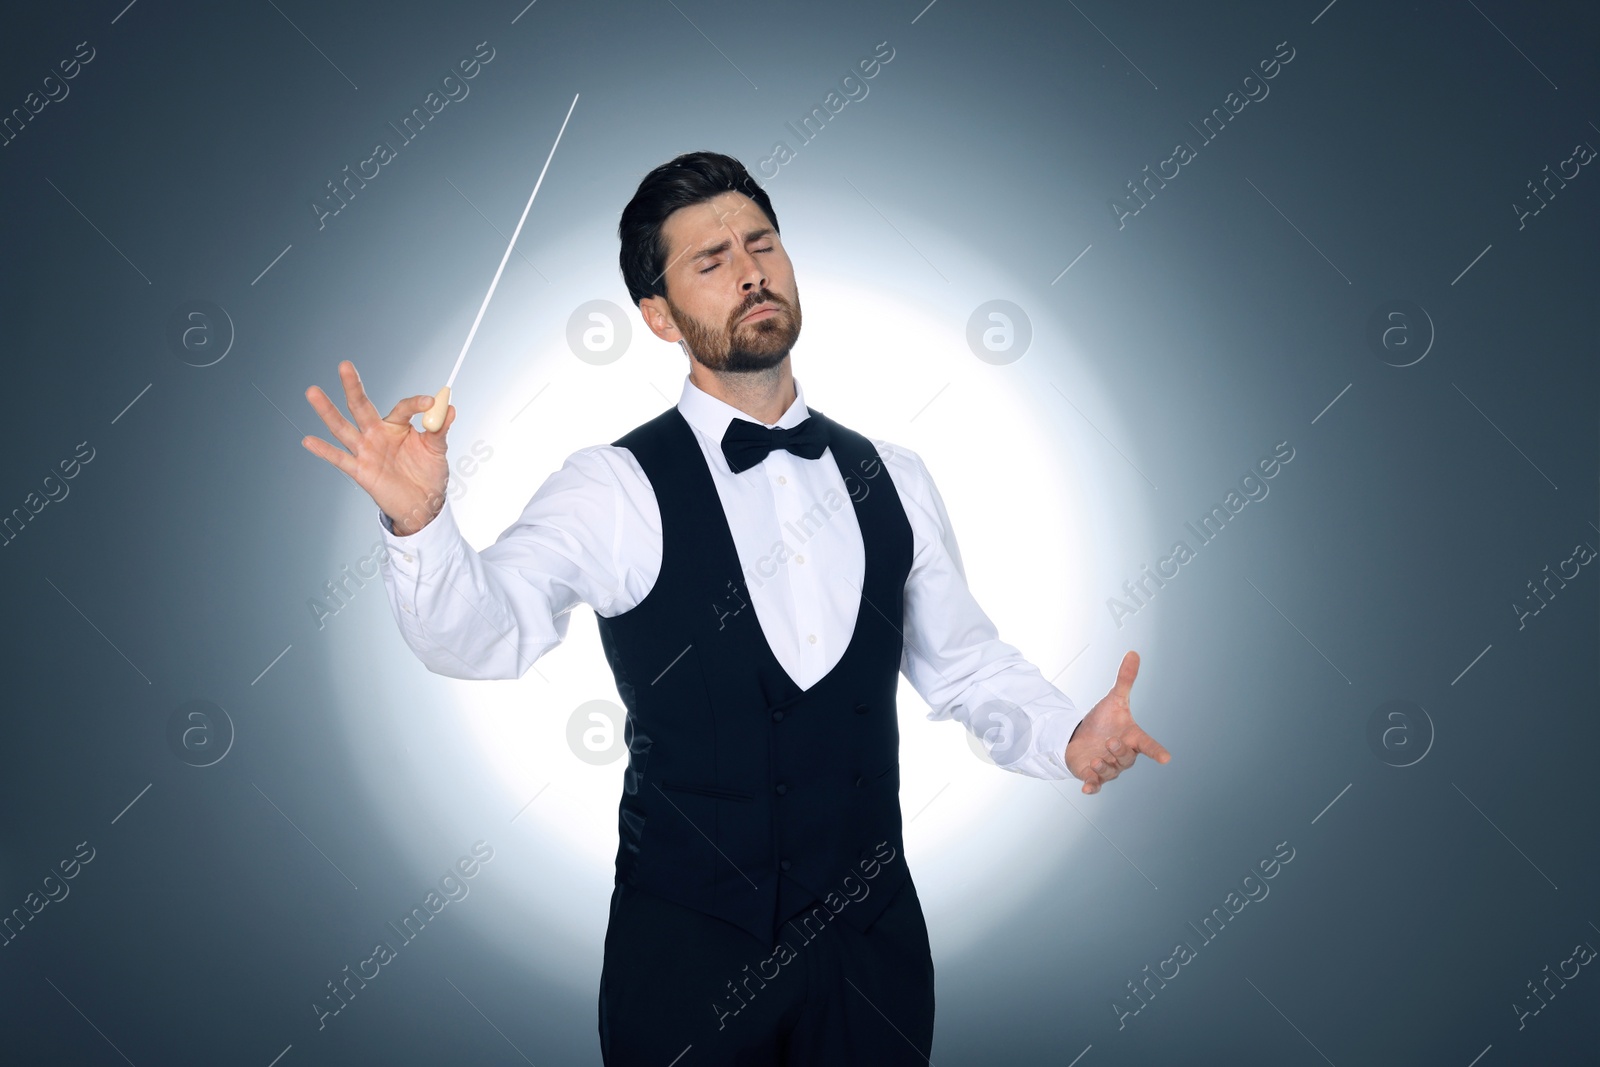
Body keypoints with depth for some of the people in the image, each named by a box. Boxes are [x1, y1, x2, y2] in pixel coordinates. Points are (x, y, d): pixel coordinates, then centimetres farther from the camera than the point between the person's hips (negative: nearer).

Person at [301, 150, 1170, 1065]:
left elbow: (963, 659, 11)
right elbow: (484, 632, -23)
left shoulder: (894, 481, 4)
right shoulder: (616, 492, -10)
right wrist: (421, 523, -41)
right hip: (687, 954, -3)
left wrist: (1068, 734, -5)